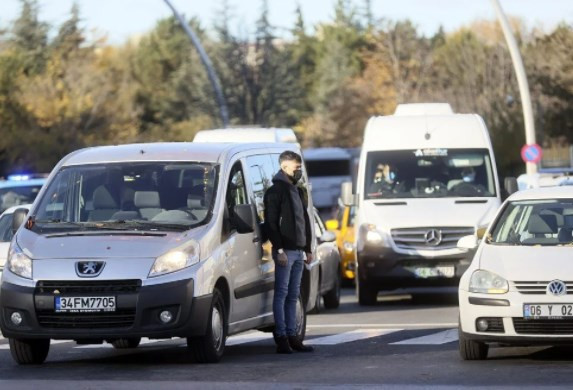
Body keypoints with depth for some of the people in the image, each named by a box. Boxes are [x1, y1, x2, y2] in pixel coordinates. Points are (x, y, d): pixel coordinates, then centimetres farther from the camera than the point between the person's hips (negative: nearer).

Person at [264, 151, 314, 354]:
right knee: (282, 293, -6)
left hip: (298, 251, 8)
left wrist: (308, 248, 18)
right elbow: (271, 222, -13)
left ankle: (292, 336, 11)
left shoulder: (299, 192, 20)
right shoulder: (276, 191, -7)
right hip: (285, 251, -8)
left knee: (293, 295, 9)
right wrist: (279, 249, -19)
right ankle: (281, 337, -7)